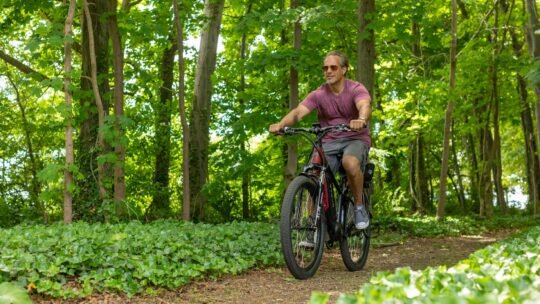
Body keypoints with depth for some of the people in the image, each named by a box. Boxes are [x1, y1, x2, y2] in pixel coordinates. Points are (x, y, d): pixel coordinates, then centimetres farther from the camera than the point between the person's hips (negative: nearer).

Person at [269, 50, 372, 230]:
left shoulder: (356, 89, -9)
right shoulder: (318, 95, -3)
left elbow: (365, 106, -32)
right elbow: (298, 111, -18)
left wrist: (361, 120, -56)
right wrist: (281, 124, -40)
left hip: (355, 139, -3)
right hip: (329, 142, 3)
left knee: (350, 163, -36)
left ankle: (359, 206, -13)